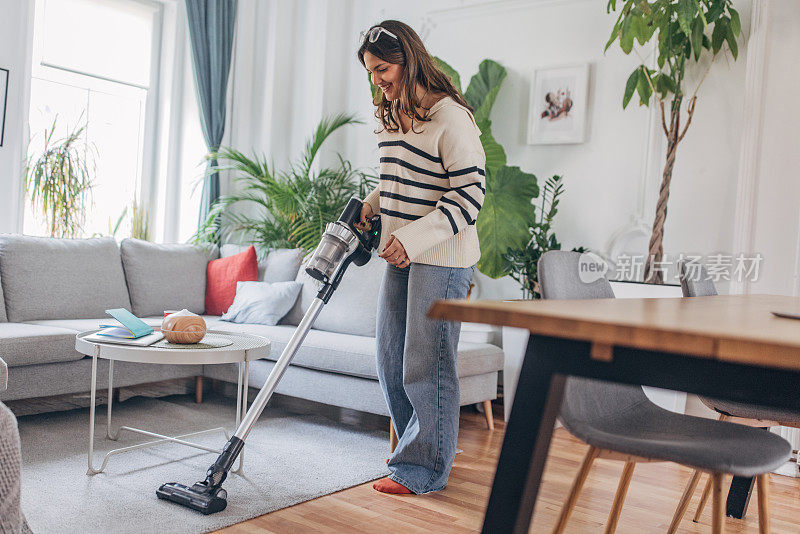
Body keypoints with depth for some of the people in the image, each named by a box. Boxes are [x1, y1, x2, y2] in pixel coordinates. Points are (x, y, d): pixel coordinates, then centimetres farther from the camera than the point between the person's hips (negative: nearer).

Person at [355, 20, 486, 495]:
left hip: (442, 256, -9)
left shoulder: (450, 116, -14)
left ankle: (425, 467, 13)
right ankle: (419, 448, 30)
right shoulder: (389, 117, 14)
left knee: (426, 363, -2)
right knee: (391, 360, 13)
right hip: (402, 255, 9)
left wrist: (412, 238, -23)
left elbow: (470, 193, -18)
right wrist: (373, 204, 8)